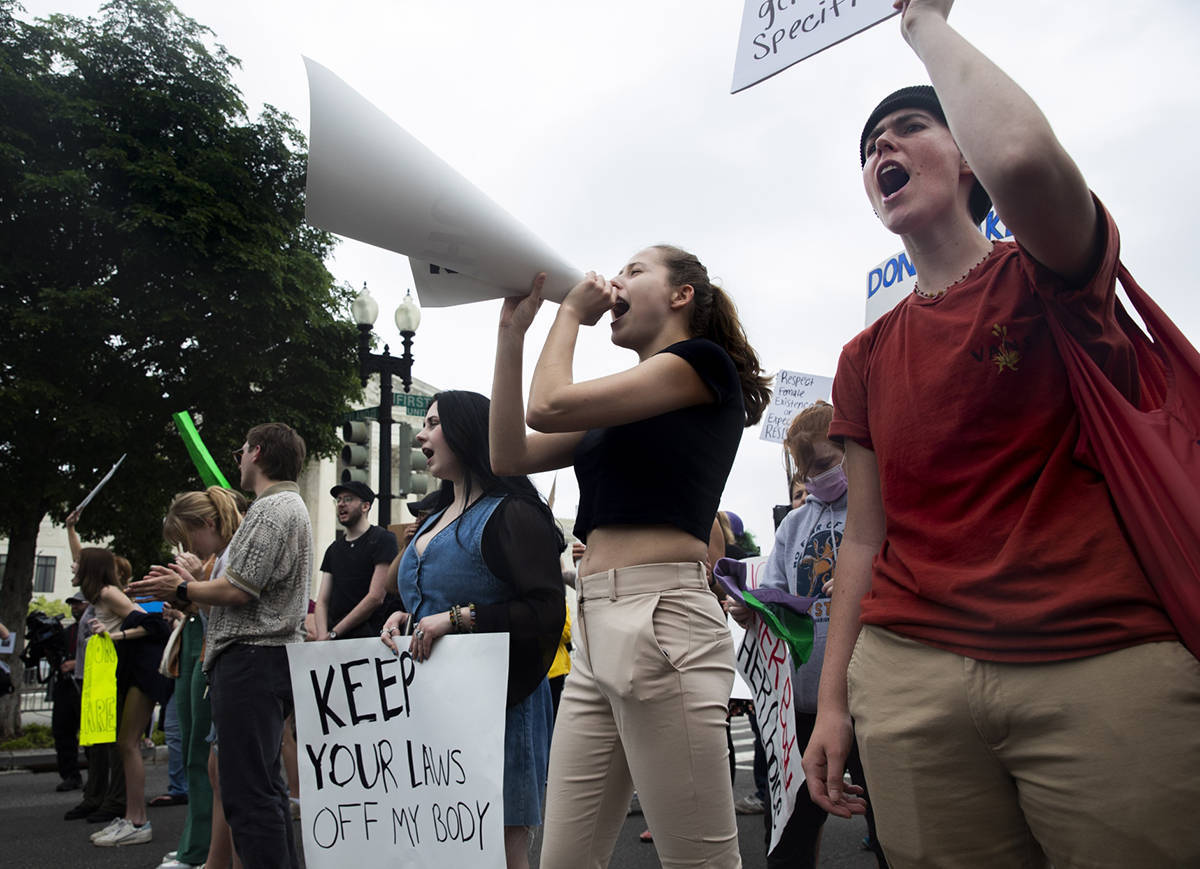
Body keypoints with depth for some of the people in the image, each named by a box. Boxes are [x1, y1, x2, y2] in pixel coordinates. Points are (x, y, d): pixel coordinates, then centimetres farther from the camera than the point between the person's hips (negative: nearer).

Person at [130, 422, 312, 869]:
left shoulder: (271, 509, -11)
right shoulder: (290, 506, 23)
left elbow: (238, 590, -18)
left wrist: (181, 590, -2)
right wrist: (192, 583, 22)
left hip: (252, 659, -11)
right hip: (272, 659, 11)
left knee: (247, 792, -9)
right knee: (264, 784, 15)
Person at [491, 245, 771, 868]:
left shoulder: (703, 363, 1)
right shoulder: (624, 406, 25)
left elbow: (549, 406, -8)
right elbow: (510, 455, 16)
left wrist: (570, 312, 10)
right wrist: (513, 330, 16)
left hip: (659, 618, -8)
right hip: (596, 628, 8)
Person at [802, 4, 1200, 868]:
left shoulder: (1049, 272, 3)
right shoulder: (866, 360, 13)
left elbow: (1020, 157, -22)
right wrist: (833, 700, 9)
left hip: (1106, 664, -3)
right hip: (910, 675, 4)